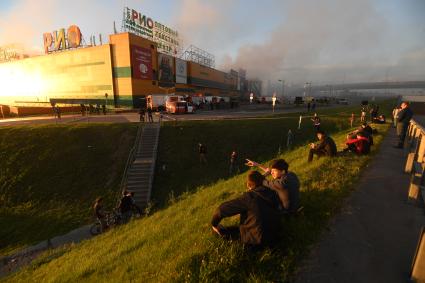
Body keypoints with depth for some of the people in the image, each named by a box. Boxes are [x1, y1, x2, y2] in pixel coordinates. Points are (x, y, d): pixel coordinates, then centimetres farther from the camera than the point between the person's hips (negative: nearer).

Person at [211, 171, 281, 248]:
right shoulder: (273, 193, -8)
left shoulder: (249, 196, -25)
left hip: (259, 240, -6)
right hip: (275, 234, 6)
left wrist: (214, 223, -5)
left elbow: (223, 209, -24)